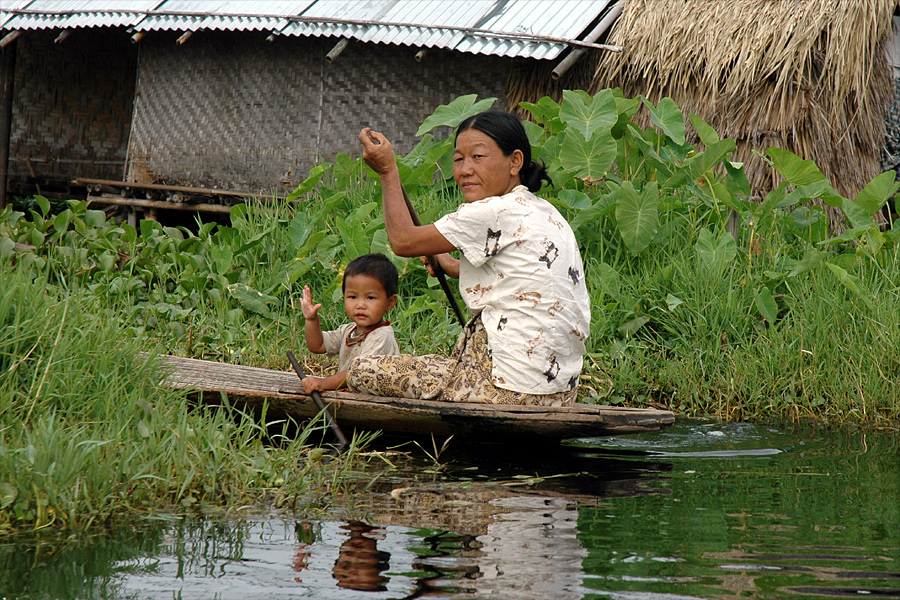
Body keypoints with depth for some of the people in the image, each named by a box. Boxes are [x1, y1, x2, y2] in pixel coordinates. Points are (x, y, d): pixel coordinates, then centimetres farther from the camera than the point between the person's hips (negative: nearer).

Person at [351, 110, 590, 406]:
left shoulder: (497, 213, -14)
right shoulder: (547, 214, 13)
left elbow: (403, 240, -5)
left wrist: (388, 171, 6)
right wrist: (453, 267, 37)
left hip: (510, 389, -10)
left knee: (362, 371, -1)